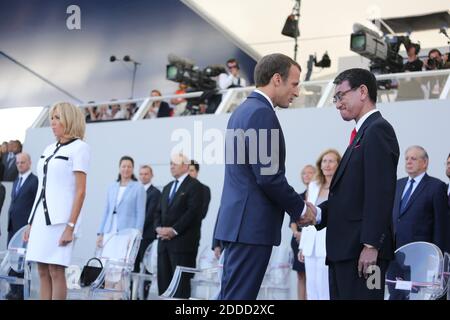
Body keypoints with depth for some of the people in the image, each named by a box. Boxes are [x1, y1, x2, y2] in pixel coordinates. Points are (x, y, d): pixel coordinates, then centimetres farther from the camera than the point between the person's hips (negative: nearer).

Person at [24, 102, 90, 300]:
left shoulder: (79, 148, -3)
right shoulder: (49, 149, 18)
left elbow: (80, 191, -9)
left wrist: (71, 226, -16)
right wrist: (31, 223, 15)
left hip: (60, 219, -7)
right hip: (41, 217, 7)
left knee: (56, 271, -8)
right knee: (43, 272, 5)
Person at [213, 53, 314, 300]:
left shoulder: (243, 110, 18)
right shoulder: (262, 113, -13)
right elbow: (269, 176, -19)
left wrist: (294, 206, 17)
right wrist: (300, 209, -4)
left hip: (237, 222, 10)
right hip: (252, 224, -10)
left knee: (231, 294, 12)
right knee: (239, 296, -7)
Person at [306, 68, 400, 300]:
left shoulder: (378, 130, -9)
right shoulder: (362, 133, 21)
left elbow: (380, 193, -18)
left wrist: (370, 245, -22)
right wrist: (318, 213, 3)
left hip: (361, 251, -9)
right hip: (344, 249, 9)